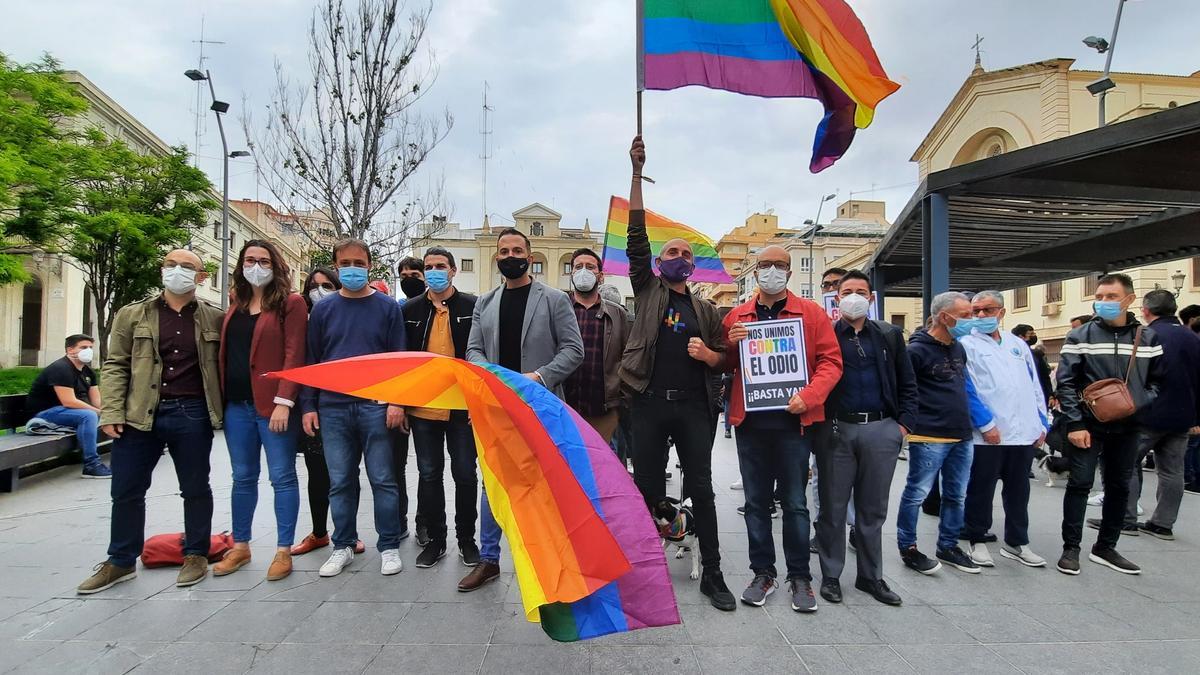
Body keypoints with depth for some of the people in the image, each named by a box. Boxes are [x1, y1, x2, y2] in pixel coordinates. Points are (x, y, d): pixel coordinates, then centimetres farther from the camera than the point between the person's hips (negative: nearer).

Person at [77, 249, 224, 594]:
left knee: (195, 489, 8)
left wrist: (223, 410, -1)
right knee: (126, 490, 9)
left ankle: (196, 555, 24)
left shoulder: (215, 319, 4)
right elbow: (115, 366, 5)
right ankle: (121, 561, 26)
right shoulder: (132, 316, 7)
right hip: (140, 415, 2)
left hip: (192, 414, -1)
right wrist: (111, 413, -4)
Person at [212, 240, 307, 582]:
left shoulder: (290, 303, -4)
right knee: (243, 477, 14)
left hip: (272, 405, -6)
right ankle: (240, 547, 27)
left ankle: (284, 551, 9)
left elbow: (294, 355, -11)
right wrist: (221, 399, 8)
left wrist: (283, 402, -18)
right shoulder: (235, 306, 15)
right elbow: (225, 354, 17)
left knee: (282, 477, 1)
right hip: (236, 405, 6)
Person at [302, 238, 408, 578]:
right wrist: (308, 405, 4)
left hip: (376, 407, -2)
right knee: (340, 482, 9)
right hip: (333, 409, 2)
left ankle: (389, 546, 14)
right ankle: (343, 546, 23)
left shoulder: (387, 307, 3)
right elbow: (311, 359, 11)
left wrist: (397, 401, -8)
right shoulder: (323, 309, 9)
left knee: (383, 480, 3)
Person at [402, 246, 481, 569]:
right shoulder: (411, 309, 8)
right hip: (422, 407, 3)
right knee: (429, 475, 11)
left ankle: (466, 538, 22)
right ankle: (435, 539, 25)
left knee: (465, 474, 6)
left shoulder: (473, 306, -1)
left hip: (463, 407, -2)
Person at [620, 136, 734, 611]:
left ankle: (712, 575, 15)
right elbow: (636, 237, 0)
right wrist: (636, 172, -5)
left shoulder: (705, 310, 14)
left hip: (693, 406, 1)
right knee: (648, 488, 6)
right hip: (650, 403, -1)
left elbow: (724, 361, 16)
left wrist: (707, 354, -9)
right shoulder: (648, 291, 9)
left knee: (701, 490, 4)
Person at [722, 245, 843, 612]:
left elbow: (831, 361, -1)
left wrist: (808, 396, -15)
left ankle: (800, 577, 20)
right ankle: (763, 573, 24)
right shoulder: (737, 316, 9)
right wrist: (731, 344, -9)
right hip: (750, 421, 2)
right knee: (756, 502, 10)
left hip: (793, 421, -2)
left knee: (795, 503, 6)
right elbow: (724, 366, 12)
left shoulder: (811, 313, 3)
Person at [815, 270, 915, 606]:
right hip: (836, 430, -2)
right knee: (833, 507, 6)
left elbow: (907, 383, 12)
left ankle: (871, 576, 24)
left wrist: (904, 422, 3)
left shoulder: (890, 335, 11)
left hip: (881, 430, 3)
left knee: (873, 509, 11)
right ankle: (830, 575, 19)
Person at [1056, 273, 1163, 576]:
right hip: (1088, 425, -4)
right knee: (1080, 484, -2)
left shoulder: (1148, 338, 6)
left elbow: (1157, 380, 11)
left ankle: (1105, 548, 25)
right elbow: (1066, 383, -7)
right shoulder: (1080, 336, -4)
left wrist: (1139, 404, -9)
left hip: (1127, 427, 4)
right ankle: (1071, 548, 8)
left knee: (1119, 487, 11)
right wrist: (1074, 423, -14)